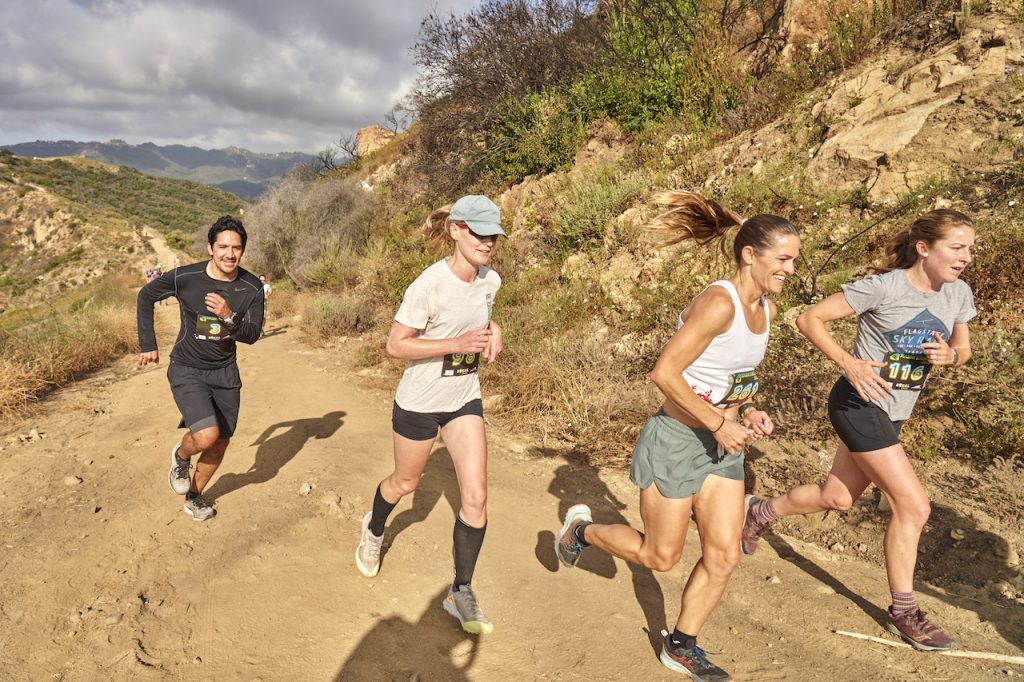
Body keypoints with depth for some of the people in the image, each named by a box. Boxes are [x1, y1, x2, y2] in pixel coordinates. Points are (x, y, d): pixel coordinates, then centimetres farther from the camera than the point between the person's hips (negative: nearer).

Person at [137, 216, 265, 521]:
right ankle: (181, 456, 15)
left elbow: (251, 335, -11)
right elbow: (146, 296, 1)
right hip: (187, 370, -3)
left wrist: (229, 317, -31)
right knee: (207, 435, -22)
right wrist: (147, 344, 1)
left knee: (221, 443, 11)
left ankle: (194, 496, 37)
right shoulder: (184, 277, -17)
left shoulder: (252, 287, -12)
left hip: (225, 371, 3)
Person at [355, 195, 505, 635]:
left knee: (475, 497, -4)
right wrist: (456, 343, -30)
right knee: (405, 483, 19)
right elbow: (395, 346, -20)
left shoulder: (490, 281, -5)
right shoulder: (429, 285, -24)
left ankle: (461, 593, 15)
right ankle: (374, 530, 55)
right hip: (419, 401, -4)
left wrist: (491, 330, -5)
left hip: (465, 400, 5)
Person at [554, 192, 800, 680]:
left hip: (721, 446, 8)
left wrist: (747, 412, 0)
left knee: (724, 556, 9)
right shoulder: (719, 302, -24)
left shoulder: (764, 308, 5)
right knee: (661, 556, 8)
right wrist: (720, 424, -21)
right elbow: (664, 373, -25)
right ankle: (581, 528, 33)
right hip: (676, 442, -8)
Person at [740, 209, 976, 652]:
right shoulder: (884, 287, -20)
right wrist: (848, 363, -28)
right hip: (859, 405, -8)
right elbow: (810, 318, -18)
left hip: (895, 413, 8)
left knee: (837, 498, 17)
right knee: (914, 506, -7)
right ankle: (903, 614, 12)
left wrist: (950, 355, -11)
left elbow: (962, 349, 13)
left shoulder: (958, 293, 1)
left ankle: (758, 513, 42)